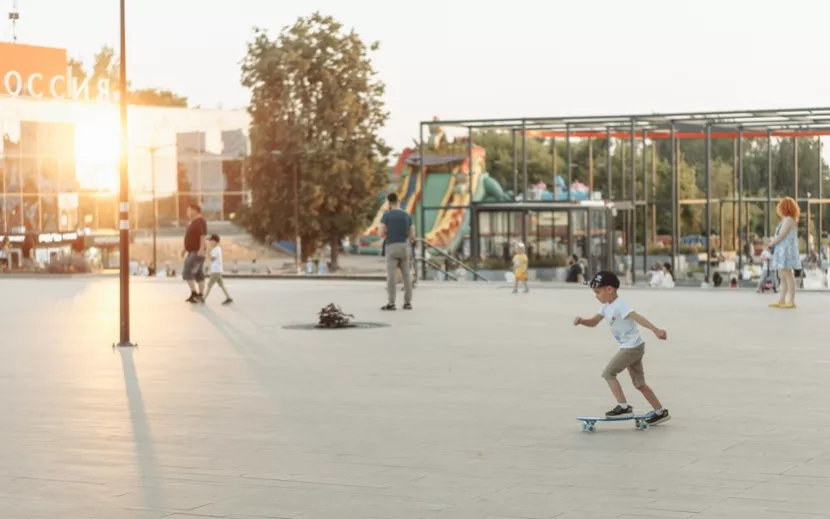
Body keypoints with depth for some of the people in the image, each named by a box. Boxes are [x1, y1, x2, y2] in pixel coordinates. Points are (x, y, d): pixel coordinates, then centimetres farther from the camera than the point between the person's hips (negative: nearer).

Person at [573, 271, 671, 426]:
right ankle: (660, 412, 20)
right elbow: (593, 322, 16)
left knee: (608, 373, -10)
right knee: (639, 382, 14)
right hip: (630, 347, 10)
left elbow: (638, 317, -32)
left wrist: (656, 330, -43)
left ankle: (624, 407, -10)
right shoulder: (606, 307, 10)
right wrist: (581, 320, -6)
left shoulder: (620, 304, -19)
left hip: (633, 346, -10)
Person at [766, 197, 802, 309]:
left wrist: (770, 244, -5)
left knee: (788, 275, -9)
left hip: (786, 251, -10)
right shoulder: (787, 220, 16)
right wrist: (772, 242, 12)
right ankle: (782, 301, 14)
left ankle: (791, 301, -8)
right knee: (782, 276, 11)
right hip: (782, 252, 10)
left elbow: (780, 236, -17)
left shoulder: (788, 220, -15)